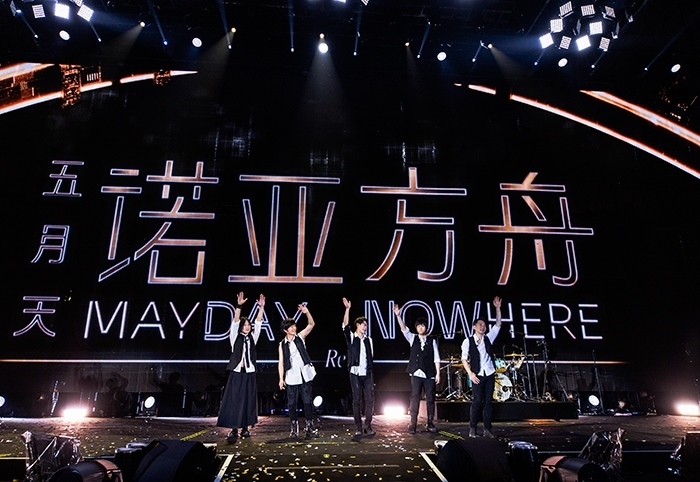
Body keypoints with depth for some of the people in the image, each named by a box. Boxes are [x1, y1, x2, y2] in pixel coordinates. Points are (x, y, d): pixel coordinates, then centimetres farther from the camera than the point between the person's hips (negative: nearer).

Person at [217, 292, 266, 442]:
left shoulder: (253, 337, 10)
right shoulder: (235, 337, 2)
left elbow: (258, 322, 4)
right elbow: (235, 321, -11)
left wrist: (261, 307, -4)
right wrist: (239, 305, -22)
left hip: (249, 373, 3)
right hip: (237, 372, -3)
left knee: (248, 401, 5)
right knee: (234, 401, -6)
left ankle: (245, 427, 14)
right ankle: (233, 430, -7)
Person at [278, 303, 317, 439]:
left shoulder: (300, 337, 5)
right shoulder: (282, 345, 4)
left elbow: (311, 324, -3)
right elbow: (281, 362, 3)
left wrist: (307, 312, -18)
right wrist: (281, 378, -3)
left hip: (305, 375, 0)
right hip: (291, 378, 0)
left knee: (307, 401, 3)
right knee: (292, 403, 4)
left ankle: (309, 426, 11)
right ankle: (294, 428, 16)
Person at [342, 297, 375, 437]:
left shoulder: (369, 340, 13)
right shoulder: (351, 337, 0)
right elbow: (345, 326, -16)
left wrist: (370, 369, 12)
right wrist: (347, 309, -25)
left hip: (368, 374, 4)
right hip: (355, 373, -3)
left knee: (370, 400, 1)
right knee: (356, 400, 1)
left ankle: (368, 426, 10)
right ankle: (358, 428, 8)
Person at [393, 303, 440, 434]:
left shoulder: (432, 341, 7)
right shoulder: (413, 338, 7)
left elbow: (436, 358, 4)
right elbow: (404, 329, -9)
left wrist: (438, 373, -3)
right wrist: (398, 315, -23)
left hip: (429, 374, 1)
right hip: (416, 374, 0)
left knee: (430, 399, 5)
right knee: (414, 399, -1)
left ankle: (430, 423, 17)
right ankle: (413, 424, 4)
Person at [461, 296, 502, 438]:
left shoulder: (488, 338, 10)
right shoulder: (468, 341, 0)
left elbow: (498, 325, 4)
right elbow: (464, 358, -2)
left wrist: (498, 308, -4)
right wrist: (470, 373, -12)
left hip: (489, 374, 4)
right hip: (477, 375, -3)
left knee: (488, 401, 4)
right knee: (477, 401, -5)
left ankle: (487, 429, 9)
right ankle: (472, 428, 6)